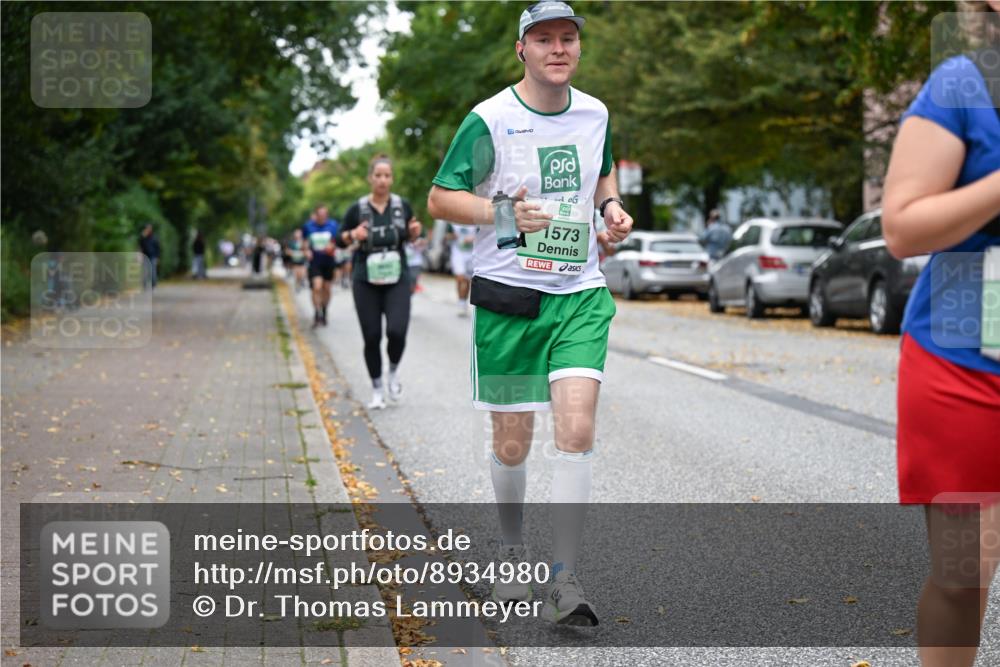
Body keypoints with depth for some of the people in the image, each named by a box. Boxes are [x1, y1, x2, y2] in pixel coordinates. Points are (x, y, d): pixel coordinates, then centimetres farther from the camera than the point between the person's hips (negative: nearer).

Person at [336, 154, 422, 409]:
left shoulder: (403, 205, 1)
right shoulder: (357, 209, -4)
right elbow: (340, 240, 5)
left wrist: (415, 232, -7)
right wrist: (353, 235, -16)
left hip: (397, 280, 0)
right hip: (366, 282, 0)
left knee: (397, 331, -16)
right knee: (371, 338, 1)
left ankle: (393, 371, 15)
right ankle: (377, 390, 20)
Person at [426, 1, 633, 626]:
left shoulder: (595, 113, 8)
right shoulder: (490, 119, -7)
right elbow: (440, 198, -4)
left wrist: (612, 206, 6)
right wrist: (504, 213, -19)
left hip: (580, 293, 2)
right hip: (508, 294, -2)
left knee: (576, 429, -14)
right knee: (512, 442, 5)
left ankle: (565, 580, -10)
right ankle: (513, 551, 32)